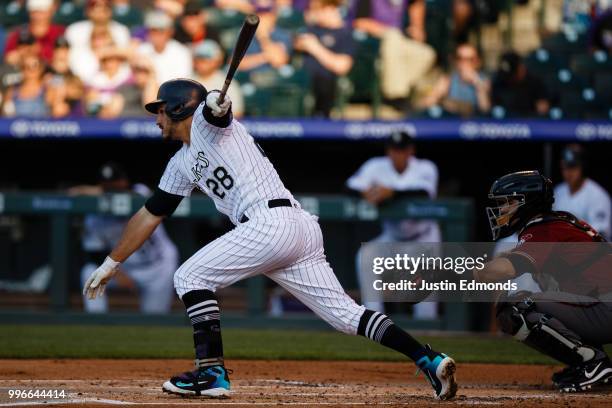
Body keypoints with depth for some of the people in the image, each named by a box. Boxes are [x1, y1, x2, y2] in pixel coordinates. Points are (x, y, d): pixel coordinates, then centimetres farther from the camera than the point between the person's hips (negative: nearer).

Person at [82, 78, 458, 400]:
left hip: (271, 221, -9)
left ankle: (212, 373, -9)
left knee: (191, 278, -2)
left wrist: (219, 104, -42)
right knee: (346, 314, 2)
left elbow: (216, 109, -18)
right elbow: (149, 215, 35)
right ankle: (431, 360, -7)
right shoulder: (183, 164, 31)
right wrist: (111, 264, 35)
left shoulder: (206, 121, 7)